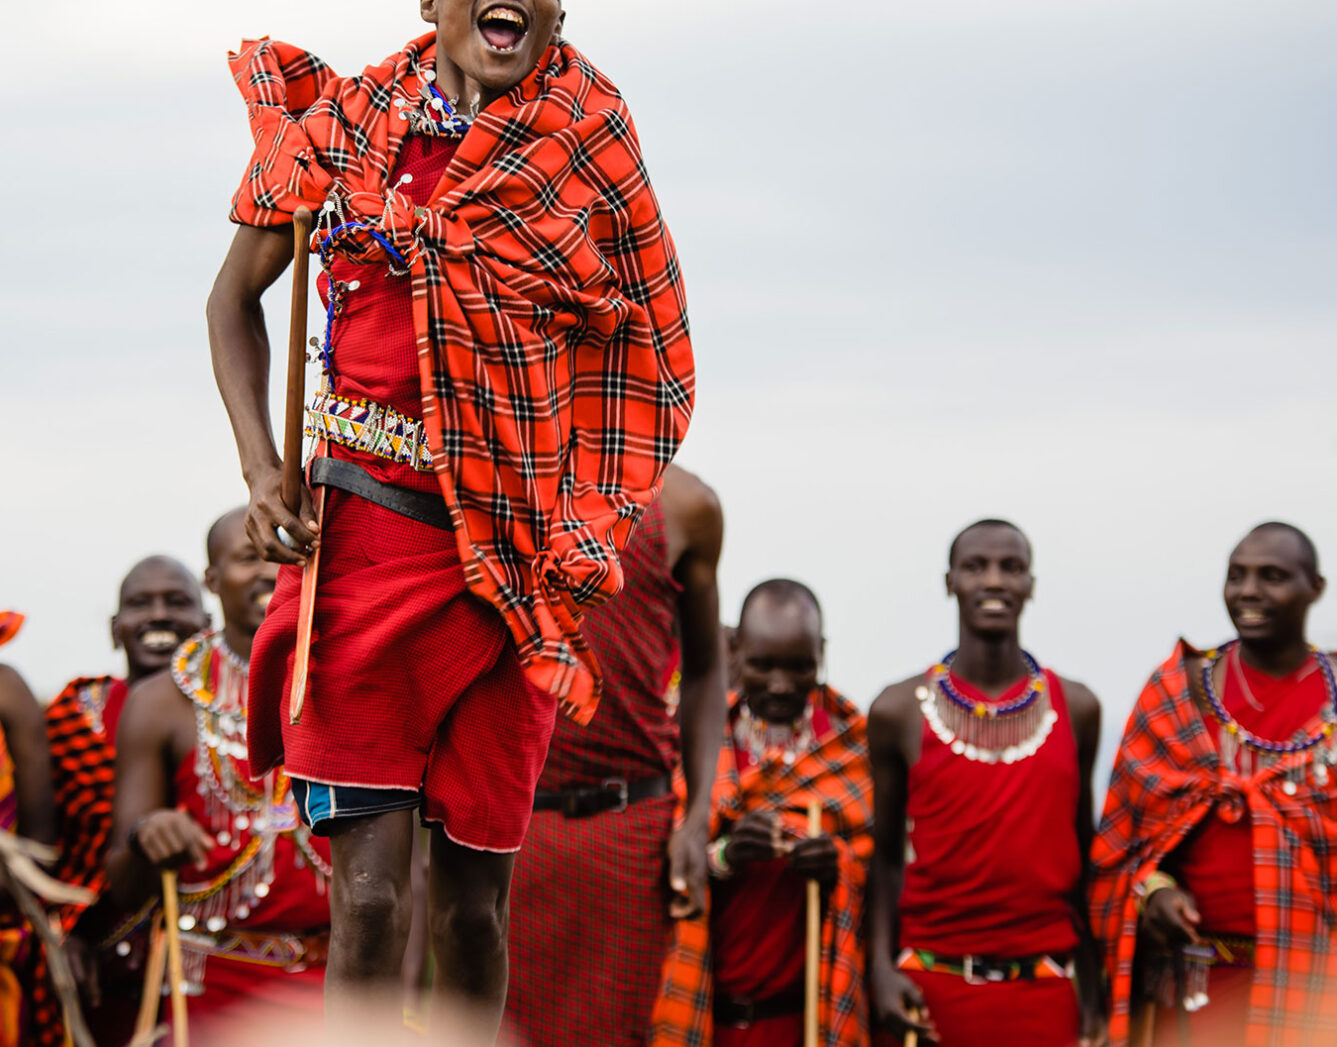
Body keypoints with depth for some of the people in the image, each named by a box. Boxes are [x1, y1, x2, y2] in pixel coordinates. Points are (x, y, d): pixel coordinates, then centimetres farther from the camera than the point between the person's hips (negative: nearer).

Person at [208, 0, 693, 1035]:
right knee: (369, 894, -9)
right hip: (365, 524, -1)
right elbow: (236, 297, 15)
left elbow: (643, 349, 11)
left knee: (476, 893, 6)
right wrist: (261, 472, 2)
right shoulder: (343, 124, 3)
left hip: (516, 556, 1)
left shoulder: (590, 144, 3)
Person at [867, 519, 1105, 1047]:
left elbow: (1082, 853, 10)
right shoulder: (900, 711, 1)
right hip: (931, 983, -1)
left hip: (1044, 987, 1)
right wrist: (881, 967, -7)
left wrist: (1093, 985, 7)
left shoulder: (1075, 709, 6)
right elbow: (886, 851, 5)